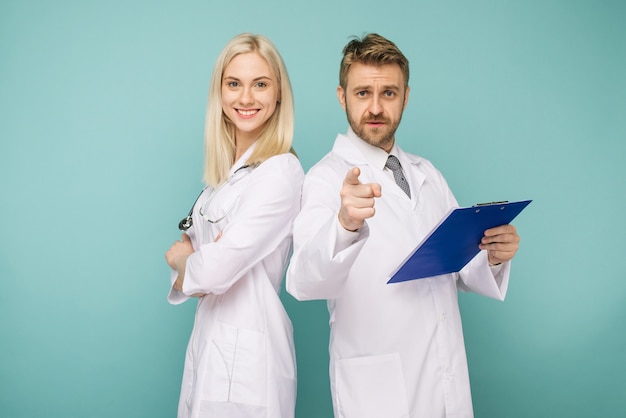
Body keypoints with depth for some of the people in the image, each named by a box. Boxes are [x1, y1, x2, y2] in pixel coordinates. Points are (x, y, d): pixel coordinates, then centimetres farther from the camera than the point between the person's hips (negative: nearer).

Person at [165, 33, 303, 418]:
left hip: (246, 350, -8)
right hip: (207, 340, 8)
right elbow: (189, 249, 11)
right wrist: (192, 261, -12)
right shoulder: (225, 171, 9)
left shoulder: (280, 172, -17)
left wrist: (181, 258, -2)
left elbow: (217, 270, -23)